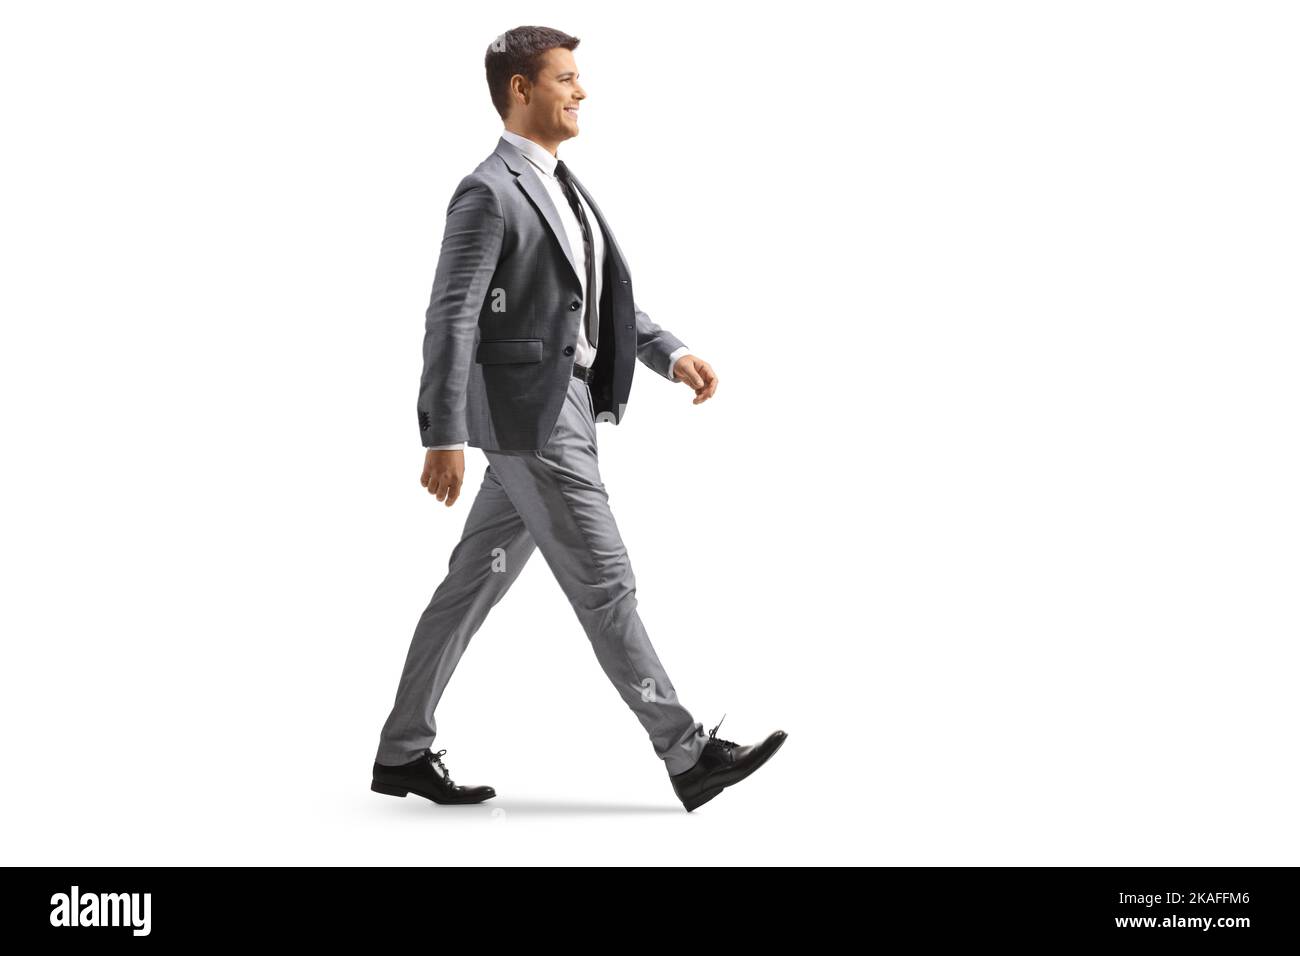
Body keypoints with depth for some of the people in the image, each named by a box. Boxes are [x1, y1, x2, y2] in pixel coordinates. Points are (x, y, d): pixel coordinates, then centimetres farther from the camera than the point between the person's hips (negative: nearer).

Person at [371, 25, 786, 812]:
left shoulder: (559, 184, 17)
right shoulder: (488, 193, -13)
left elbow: (602, 295, 21)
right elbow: (451, 320, -18)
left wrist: (671, 353, 7)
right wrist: (444, 439, -21)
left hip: (566, 404, 10)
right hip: (528, 413, -10)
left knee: (476, 583, 12)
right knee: (605, 581, -5)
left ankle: (404, 753, 20)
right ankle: (689, 756, 2)